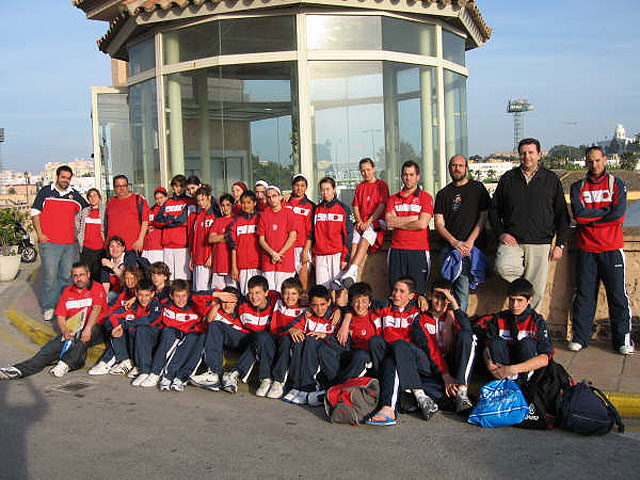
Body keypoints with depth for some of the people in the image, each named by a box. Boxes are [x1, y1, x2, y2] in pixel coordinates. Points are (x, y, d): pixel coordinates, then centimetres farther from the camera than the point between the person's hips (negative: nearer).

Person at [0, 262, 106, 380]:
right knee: (53, 345, -22)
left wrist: (87, 329, -30)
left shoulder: (97, 288, 3)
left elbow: (96, 309, -13)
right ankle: (20, 370, -37)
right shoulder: (67, 292, 18)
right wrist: (65, 331, -11)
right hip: (73, 331, 4)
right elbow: (60, 317, 12)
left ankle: (65, 364, -46)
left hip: (94, 329, -4)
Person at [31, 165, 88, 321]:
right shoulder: (45, 191, 5)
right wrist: (40, 234, -3)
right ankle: (48, 308, 4)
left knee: (67, 276, 5)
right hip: (49, 242, -3)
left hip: (70, 243, 3)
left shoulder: (74, 194, 13)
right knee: (50, 275, -5)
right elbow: (35, 213, 5)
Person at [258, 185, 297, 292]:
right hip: (268, 261, 2)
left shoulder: (288, 213, 3)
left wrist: (279, 254, -9)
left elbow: (292, 237, -4)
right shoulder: (264, 214, 10)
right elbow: (261, 239, 7)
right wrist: (272, 253, -8)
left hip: (285, 261, -2)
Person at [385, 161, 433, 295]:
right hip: (397, 250, 3)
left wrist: (398, 223, -1)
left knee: (418, 293, -4)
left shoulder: (426, 198, 4)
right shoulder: (393, 198, 15)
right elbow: (388, 222, -1)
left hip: (418, 251, -3)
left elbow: (422, 224, -9)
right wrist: (414, 218, -6)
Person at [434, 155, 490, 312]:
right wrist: (454, 242, -9)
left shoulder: (477, 188, 10)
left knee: (462, 288, -10)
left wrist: (469, 242, -9)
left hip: (471, 247, -2)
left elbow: (483, 218, 3)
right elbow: (438, 223, 8)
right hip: (448, 247, 2)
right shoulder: (443, 194, 16)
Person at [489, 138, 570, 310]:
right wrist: (500, 233, 1)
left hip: (540, 244, 0)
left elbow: (562, 215, 10)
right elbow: (494, 209, 15)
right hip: (512, 241, 1)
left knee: (536, 291, -3)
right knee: (503, 267, -29)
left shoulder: (552, 180, 7)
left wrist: (560, 244, 3)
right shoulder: (508, 178, 10)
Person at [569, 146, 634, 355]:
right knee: (584, 295, 3)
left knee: (618, 295, -1)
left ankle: (623, 339, 8)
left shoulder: (616, 184, 6)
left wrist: (589, 218, -7)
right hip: (586, 249, 1)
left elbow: (618, 215, -9)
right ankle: (579, 337, 11)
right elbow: (578, 213, -7)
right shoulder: (577, 187, 10)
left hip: (612, 249, -1)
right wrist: (606, 210, -6)